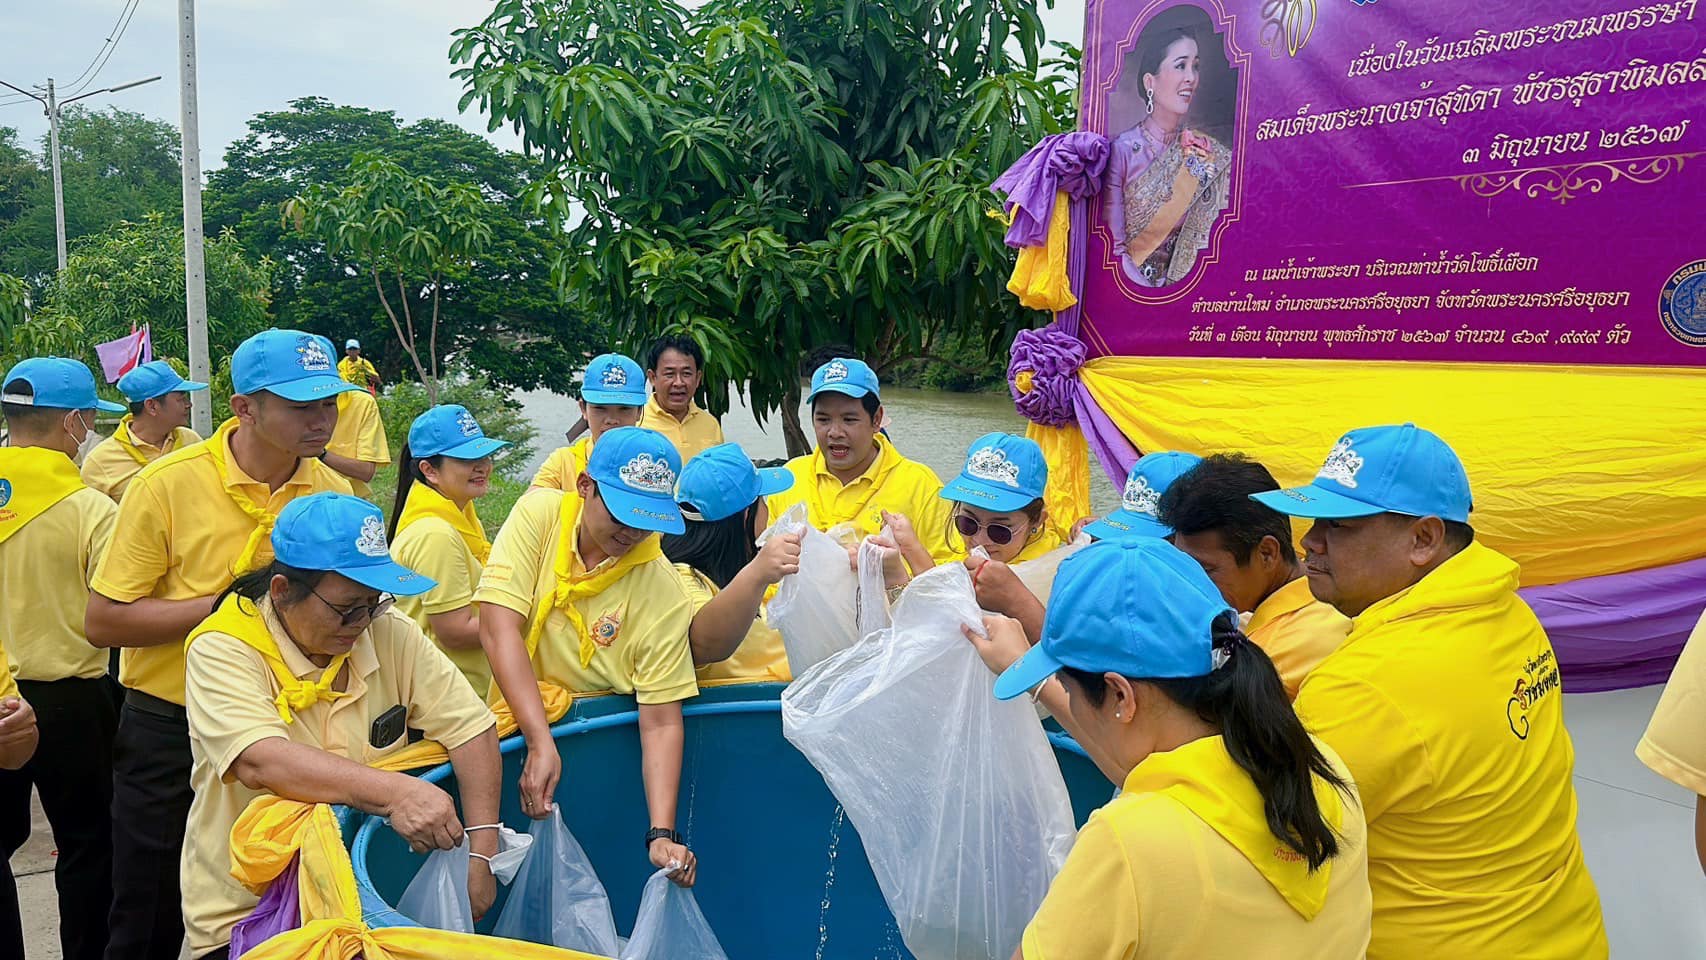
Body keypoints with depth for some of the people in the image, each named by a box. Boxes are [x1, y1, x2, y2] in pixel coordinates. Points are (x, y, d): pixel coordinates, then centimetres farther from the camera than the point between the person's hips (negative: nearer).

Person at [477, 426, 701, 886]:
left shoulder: (664, 591, -15)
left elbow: (661, 722, -14)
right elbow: (499, 628, -18)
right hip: (518, 729, 1)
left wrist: (662, 834, -25)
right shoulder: (539, 514, -11)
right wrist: (540, 743, -27)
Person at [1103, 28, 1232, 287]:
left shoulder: (1212, 155, 3)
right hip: (1132, 284, -3)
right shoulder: (1122, 150, -7)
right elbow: (1113, 244, -8)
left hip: (1183, 283, 3)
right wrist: (1153, 296, -18)